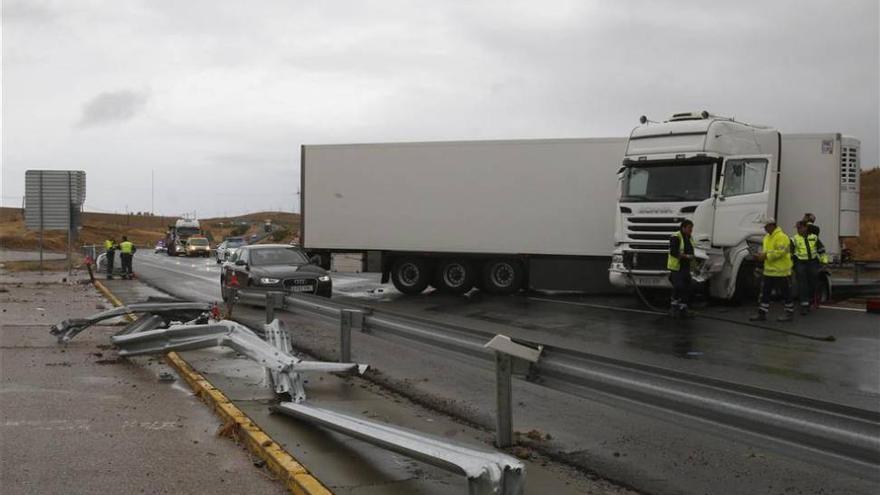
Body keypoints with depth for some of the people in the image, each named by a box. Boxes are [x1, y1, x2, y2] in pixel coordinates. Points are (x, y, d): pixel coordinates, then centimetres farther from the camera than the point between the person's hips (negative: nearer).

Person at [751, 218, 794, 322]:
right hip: (769, 271, 9)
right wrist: (761, 255, 2)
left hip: (781, 271, -9)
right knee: (765, 292, 8)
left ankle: (790, 313, 13)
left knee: (785, 293, 2)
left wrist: (766, 256, -21)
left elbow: (780, 252, -23)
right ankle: (762, 313, 13)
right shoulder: (767, 237, 15)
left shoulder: (781, 237, -15)